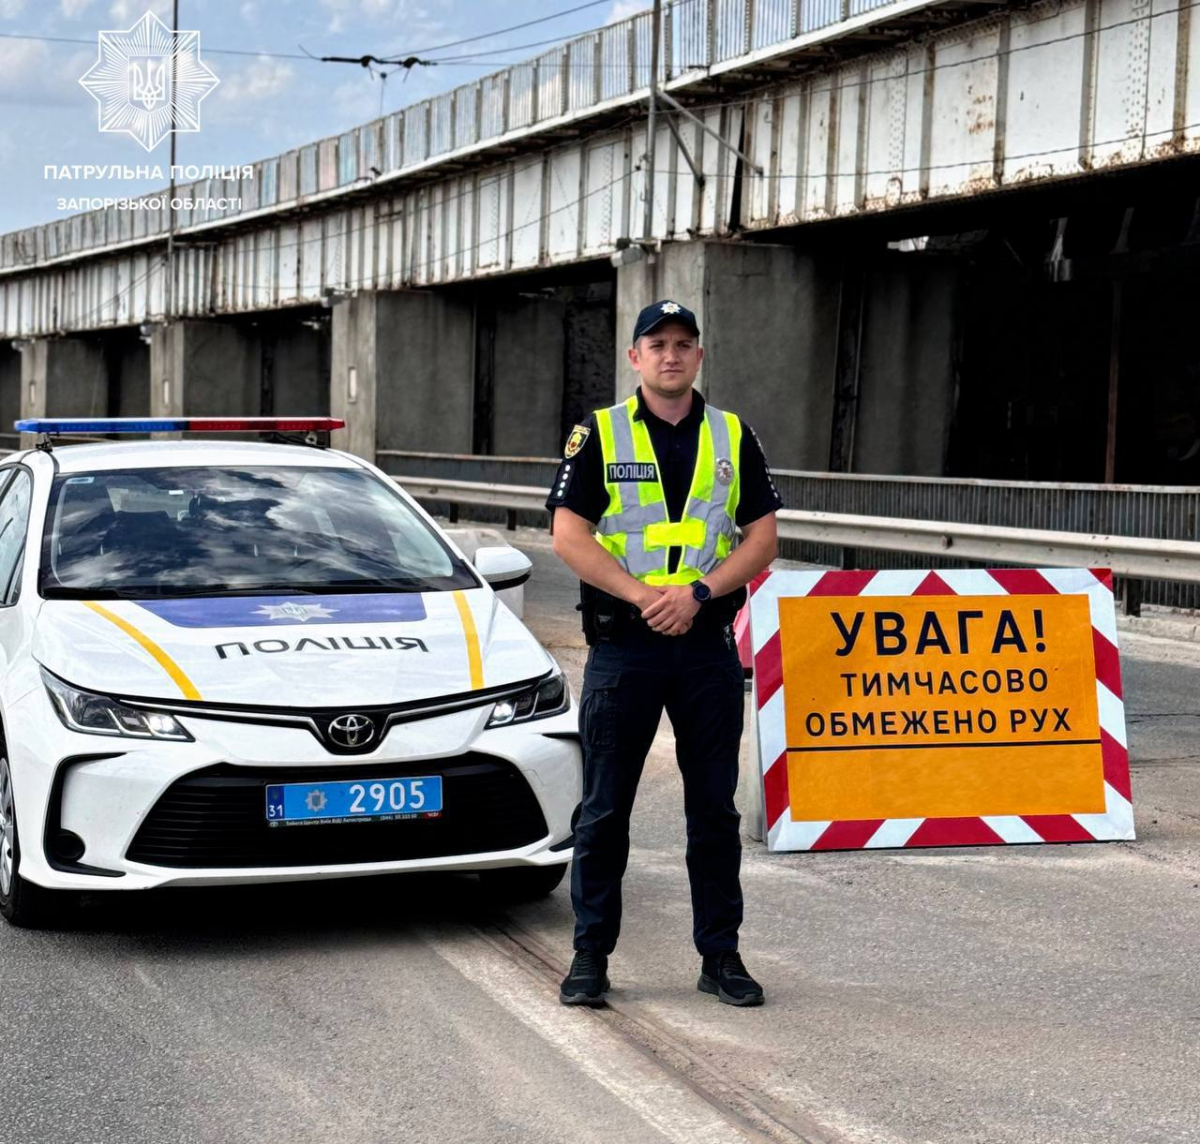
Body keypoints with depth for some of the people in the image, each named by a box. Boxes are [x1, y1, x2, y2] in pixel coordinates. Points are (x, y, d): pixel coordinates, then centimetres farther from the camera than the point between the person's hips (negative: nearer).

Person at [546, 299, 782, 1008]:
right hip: (622, 644, -2)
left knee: (715, 809, 5)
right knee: (605, 810, 3)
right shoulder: (599, 435, 3)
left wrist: (698, 592, -11)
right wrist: (642, 596, -15)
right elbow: (569, 535, -5)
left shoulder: (734, 438, 9)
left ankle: (721, 955, 14)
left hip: (708, 644, 2)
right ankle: (591, 955, 11)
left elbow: (762, 538, 4)